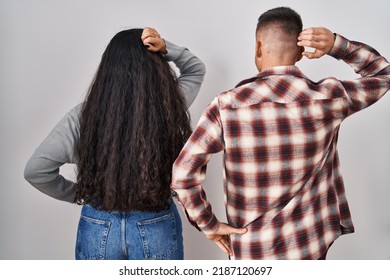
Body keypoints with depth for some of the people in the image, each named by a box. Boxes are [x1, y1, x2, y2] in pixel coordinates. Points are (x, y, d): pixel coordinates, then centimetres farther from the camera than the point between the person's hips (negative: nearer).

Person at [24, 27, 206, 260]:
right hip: (157, 228, 0)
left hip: (98, 228, 1)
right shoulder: (169, 107, -13)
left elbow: (36, 170, -10)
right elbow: (196, 69, 6)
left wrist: (79, 194, 3)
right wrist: (165, 48, -10)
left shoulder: (84, 115, -13)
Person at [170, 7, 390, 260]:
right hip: (310, 244, 2)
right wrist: (337, 44, -7)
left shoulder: (227, 106, -15)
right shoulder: (330, 98, -10)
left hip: (252, 249, -1)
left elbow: (183, 173, -18)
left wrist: (209, 225, -5)